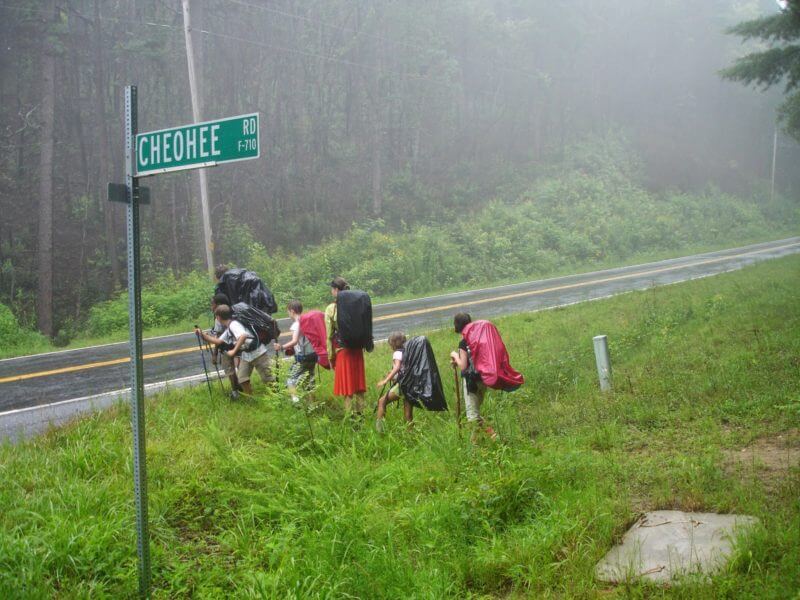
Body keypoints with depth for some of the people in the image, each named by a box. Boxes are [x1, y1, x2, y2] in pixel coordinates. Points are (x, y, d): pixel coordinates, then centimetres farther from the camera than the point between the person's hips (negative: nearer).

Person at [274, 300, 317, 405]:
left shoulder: (296, 324, -14)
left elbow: (294, 341, -28)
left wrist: (282, 347, -35)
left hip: (302, 358, -7)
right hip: (313, 355, 7)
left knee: (291, 380, -2)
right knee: (309, 380, 16)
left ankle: (295, 398, -19)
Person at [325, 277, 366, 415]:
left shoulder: (331, 309, -10)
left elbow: (329, 335, -7)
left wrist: (330, 357, 0)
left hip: (341, 350, -4)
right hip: (357, 349, 4)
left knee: (346, 384, 4)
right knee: (358, 382, 14)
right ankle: (360, 413, 19)